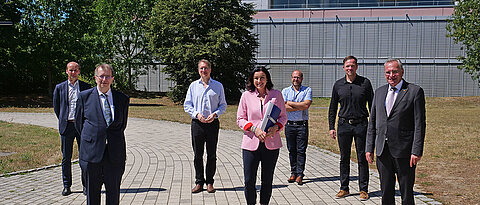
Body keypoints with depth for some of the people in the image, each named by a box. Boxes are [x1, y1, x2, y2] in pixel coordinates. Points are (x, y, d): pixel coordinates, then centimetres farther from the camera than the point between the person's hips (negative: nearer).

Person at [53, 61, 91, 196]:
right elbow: (56, 107, 14)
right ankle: (66, 186, 15)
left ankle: (86, 185, 12)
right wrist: (63, 121, 11)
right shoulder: (60, 88, 7)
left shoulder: (86, 87, 5)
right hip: (66, 126, 1)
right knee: (66, 157, 5)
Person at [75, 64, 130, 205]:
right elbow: (79, 123, 11)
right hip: (92, 152, -1)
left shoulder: (123, 99, 6)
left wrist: (113, 139, 11)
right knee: (92, 193, 8)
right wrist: (91, 138, 10)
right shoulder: (85, 96, 3)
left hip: (115, 154, 1)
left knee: (114, 193, 8)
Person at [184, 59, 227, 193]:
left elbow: (223, 105, 8)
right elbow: (187, 105, 7)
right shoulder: (193, 86, 9)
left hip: (213, 123, 0)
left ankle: (210, 182, 14)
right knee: (197, 154, 4)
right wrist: (197, 114, -10)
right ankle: (199, 182, 14)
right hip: (197, 123, 1)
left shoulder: (218, 86, 7)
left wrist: (215, 114, -11)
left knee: (212, 155, 4)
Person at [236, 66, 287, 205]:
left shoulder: (276, 95, 5)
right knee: (249, 181, 0)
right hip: (251, 143, 0)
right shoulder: (246, 96, 4)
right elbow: (240, 119, 5)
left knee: (267, 180, 8)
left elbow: (283, 117, 10)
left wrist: (275, 127, -11)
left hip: (271, 144, 1)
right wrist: (254, 129, -11)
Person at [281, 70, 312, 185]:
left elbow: (306, 105, -11)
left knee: (301, 150, -2)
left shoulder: (307, 90, 5)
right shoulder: (285, 91, 9)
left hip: (302, 125, -1)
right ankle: (293, 173, 15)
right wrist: (300, 107, -9)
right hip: (289, 124, 2)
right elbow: (284, 107, -6)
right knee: (292, 150, 6)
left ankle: (300, 175, 2)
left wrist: (290, 103, -6)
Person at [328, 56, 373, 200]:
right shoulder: (338, 85, 6)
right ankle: (344, 188, 19)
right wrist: (331, 127, 5)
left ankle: (363, 189, 13)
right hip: (343, 125, 2)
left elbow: (372, 105, 5)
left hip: (361, 125, -2)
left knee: (362, 158, 3)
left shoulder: (365, 83, 1)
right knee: (344, 158, 8)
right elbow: (332, 107, 11)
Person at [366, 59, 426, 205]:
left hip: (404, 151, -4)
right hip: (382, 150, 5)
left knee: (406, 193, 5)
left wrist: (416, 151, -12)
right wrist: (369, 148, 8)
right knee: (386, 191, 12)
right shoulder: (379, 92, 13)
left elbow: (419, 124, -7)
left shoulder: (415, 91, -3)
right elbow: (372, 122, 14)